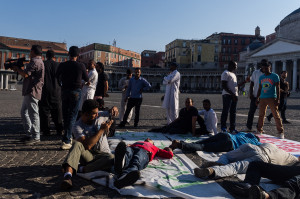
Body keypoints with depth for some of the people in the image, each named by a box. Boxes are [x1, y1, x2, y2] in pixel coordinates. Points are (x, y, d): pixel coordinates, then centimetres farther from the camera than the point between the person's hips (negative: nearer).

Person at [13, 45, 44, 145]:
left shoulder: (35, 61, -13)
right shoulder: (38, 61, 21)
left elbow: (25, 74, -19)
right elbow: (27, 74, 24)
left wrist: (17, 68, -1)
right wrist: (19, 69, 14)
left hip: (32, 92, -11)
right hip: (29, 92, 11)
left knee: (33, 113, -8)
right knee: (24, 112, 16)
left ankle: (36, 137, -3)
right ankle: (29, 134, 22)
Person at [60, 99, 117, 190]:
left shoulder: (100, 116, 1)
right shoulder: (77, 127, -11)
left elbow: (113, 113, 21)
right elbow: (87, 145, -25)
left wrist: (114, 109, -4)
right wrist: (102, 130, -19)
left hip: (103, 155, 2)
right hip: (88, 156, -2)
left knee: (112, 158, -33)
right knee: (77, 144, -32)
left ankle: (81, 169, -28)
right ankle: (68, 174, -50)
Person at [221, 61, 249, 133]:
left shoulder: (233, 74, 24)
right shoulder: (226, 73, -7)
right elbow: (224, 86, -15)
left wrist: (245, 81, 23)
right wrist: (232, 94, -20)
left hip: (234, 95, 9)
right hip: (227, 95, -9)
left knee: (233, 112, 9)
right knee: (225, 111, -6)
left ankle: (232, 128, 15)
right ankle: (223, 128, 0)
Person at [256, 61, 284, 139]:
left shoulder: (275, 76, 0)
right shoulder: (261, 77, 14)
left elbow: (277, 88, -3)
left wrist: (278, 99, -10)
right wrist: (257, 98, 14)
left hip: (272, 98, -4)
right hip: (262, 98, 5)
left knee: (276, 115, -6)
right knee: (261, 115, 6)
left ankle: (281, 132, 0)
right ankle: (259, 130, 16)